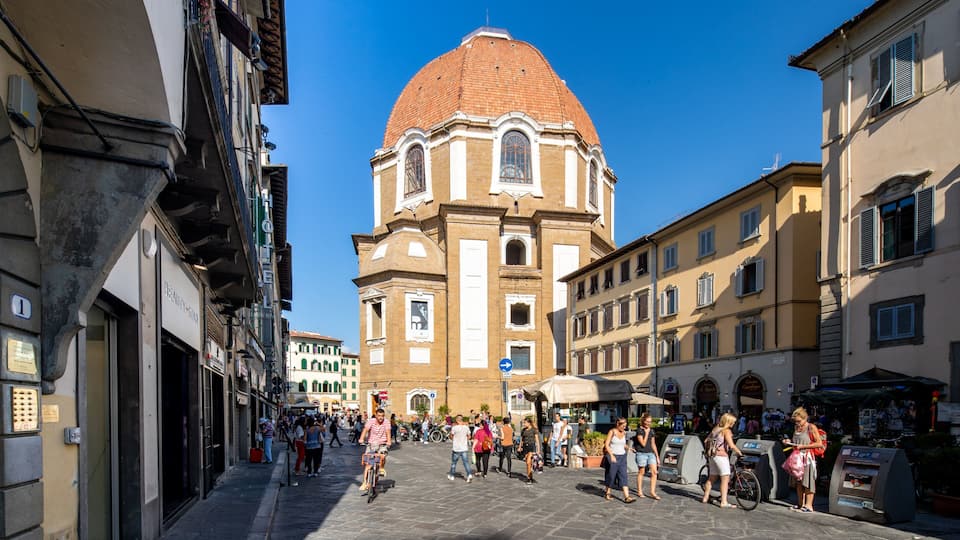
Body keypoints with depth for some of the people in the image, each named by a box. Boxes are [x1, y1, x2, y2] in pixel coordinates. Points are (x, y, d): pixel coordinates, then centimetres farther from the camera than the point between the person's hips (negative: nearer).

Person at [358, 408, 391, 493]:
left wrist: (388, 441, -38)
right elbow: (365, 429, -25)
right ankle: (365, 483, 1)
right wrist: (361, 439, -42)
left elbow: (387, 432, -20)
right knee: (367, 463, -8)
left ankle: (382, 468, 3)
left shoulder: (386, 422, -8)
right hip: (371, 444, 1)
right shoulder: (371, 421, -10)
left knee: (382, 456, -29)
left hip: (382, 444, 0)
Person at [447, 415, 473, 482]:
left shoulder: (455, 428, -14)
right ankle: (469, 475, -14)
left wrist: (452, 428, 11)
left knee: (453, 462, 13)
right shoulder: (466, 427, -1)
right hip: (464, 448, 3)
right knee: (466, 462, 3)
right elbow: (468, 437, 11)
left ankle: (451, 476, 26)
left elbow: (451, 436, -2)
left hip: (456, 449, -3)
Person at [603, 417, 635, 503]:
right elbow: (606, 445, -13)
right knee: (611, 475, 6)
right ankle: (607, 493, 27)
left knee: (623, 476, -4)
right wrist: (612, 455, -22)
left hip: (622, 457, 4)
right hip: (613, 456, -4)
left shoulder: (624, 433, 6)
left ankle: (627, 497, -11)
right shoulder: (612, 432, -10)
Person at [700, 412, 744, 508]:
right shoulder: (726, 431, -10)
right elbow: (731, 445, -20)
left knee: (712, 477, 16)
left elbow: (706, 441, 17)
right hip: (721, 456, -8)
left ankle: (705, 498, 21)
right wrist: (739, 452, -8)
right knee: (725, 479, -4)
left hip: (712, 456, 8)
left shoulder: (715, 429, 13)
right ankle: (724, 502, -7)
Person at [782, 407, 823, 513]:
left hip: (808, 457, -7)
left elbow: (819, 444, -11)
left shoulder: (811, 428, -8)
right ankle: (800, 504, 18)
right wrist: (789, 442, 5)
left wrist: (803, 446, -16)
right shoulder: (796, 428, 13)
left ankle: (808, 505, 2)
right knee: (798, 482, 10)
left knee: (808, 482, -4)